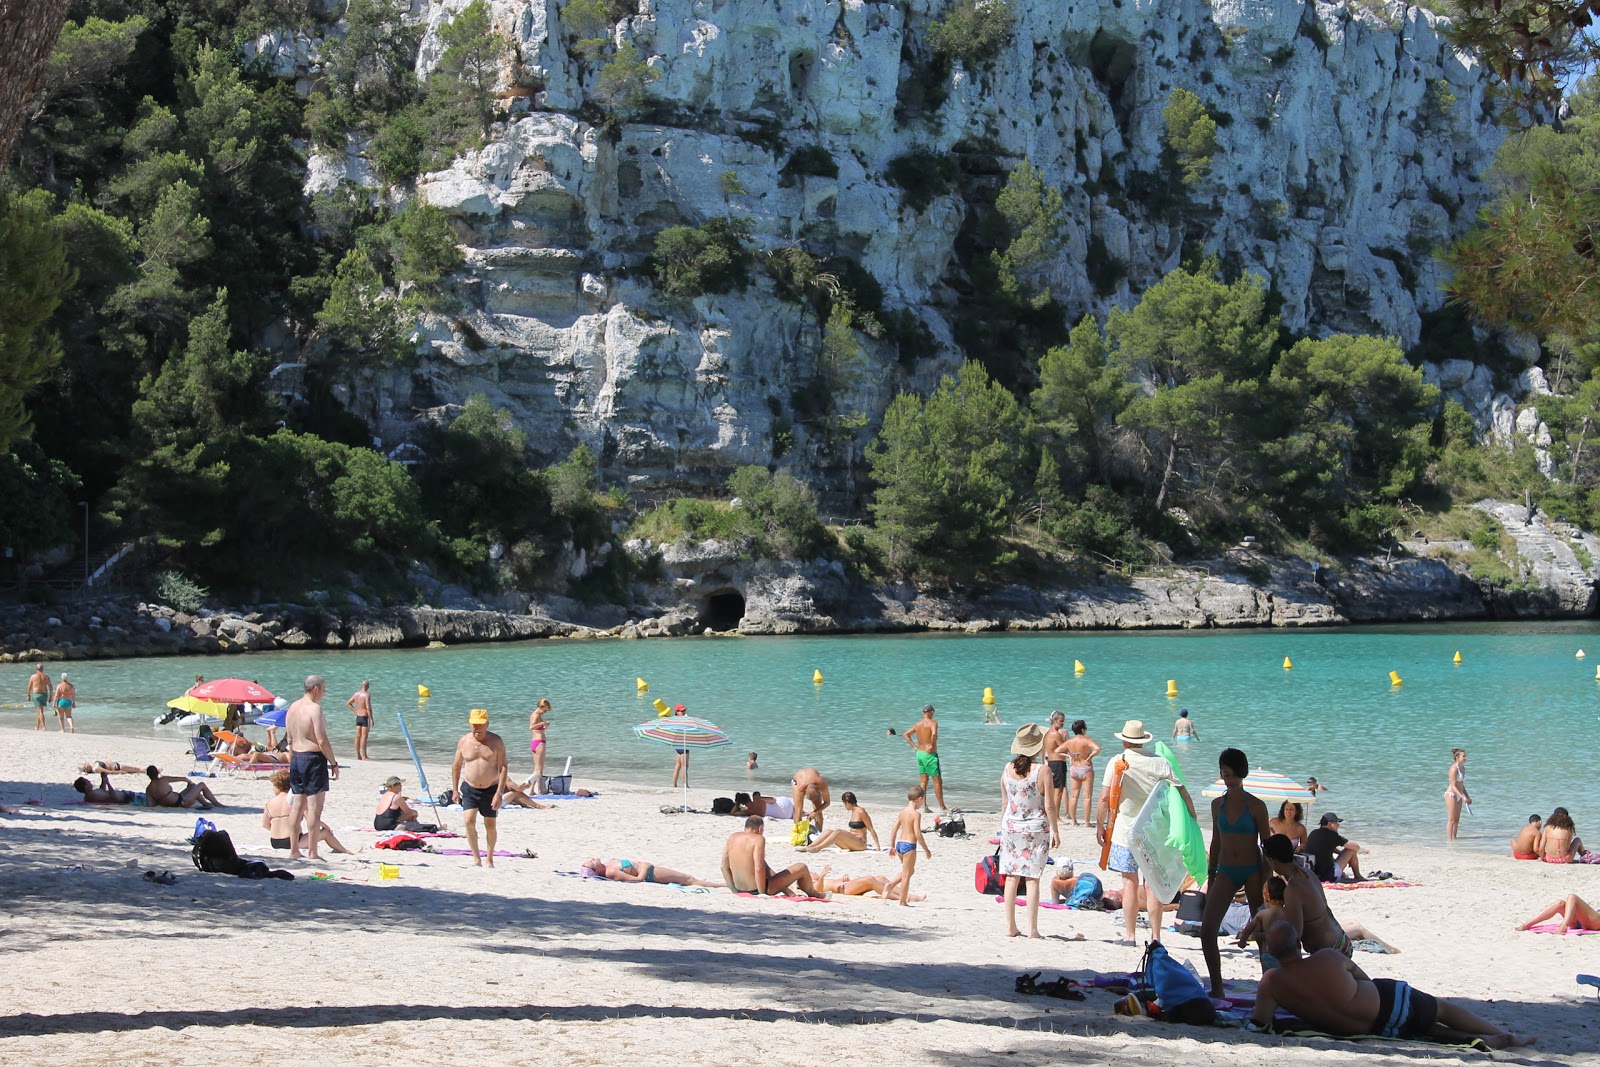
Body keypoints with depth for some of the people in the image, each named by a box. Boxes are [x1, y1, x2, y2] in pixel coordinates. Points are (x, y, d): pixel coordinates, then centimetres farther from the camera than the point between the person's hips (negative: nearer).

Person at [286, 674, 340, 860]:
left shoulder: (293, 707, 11)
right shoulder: (314, 708, -15)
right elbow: (322, 741, -19)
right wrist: (333, 763, -12)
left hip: (296, 758, 8)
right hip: (314, 759, -8)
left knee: (297, 806, 12)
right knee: (314, 807, -5)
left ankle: (294, 850, 15)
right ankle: (312, 852, -5)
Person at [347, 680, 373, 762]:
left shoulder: (356, 694, 6)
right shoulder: (367, 695, -15)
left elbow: (348, 703, 16)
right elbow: (368, 708, -23)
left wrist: (356, 711, 14)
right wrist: (371, 719, -17)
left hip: (358, 717, 7)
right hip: (365, 717, -7)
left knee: (358, 736, 10)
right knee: (364, 737, -6)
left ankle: (358, 755, 15)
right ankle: (364, 756, -5)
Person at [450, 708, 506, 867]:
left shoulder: (496, 741, -6)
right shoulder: (464, 742, 1)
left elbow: (503, 767, -9)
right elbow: (456, 766, 13)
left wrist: (499, 793, -16)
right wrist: (455, 790, 11)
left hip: (490, 789, -1)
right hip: (470, 788, 1)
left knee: (490, 825, 9)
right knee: (469, 821, -18)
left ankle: (490, 859, 25)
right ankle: (476, 859, -14)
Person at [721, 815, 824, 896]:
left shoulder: (733, 838, 1)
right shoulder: (758, 839, -18)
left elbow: (724, 867, 4)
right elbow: (758, 869, -27)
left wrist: (734, 890, 12)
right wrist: (762, 894, -19)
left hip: (740, 890, 7)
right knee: (802, 868, 7)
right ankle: (813, 894, 35)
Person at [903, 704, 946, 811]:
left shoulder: (917, 724, 9)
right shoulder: (933, 722, -12)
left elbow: (906, 734, 14)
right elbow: (934, 733, -31)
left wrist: (914, 747, 11)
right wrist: (932, 746, -18)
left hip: (920, 753, 7)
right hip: (930, 754, -7)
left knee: (923, 781, 11)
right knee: (938, 781, 0)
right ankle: (942, 807, 2)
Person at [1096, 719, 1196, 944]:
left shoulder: (1118, 763, -5)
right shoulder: (1159, 763, 0)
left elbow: (1105, 798, -7)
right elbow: (1182, 792, -1)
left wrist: (1100, 825, 4)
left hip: (1125, 830, -2)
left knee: (1130, 883, 3)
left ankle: (1130, 935, 3)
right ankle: (1155, 936, 7)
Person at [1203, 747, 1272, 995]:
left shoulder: (1255, 806, -5)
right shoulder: (1218, 804, 7)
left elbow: (1266, 844, -2)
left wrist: (1267, 879, -7)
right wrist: (1210, 877, 13)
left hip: (1252, 872, -3)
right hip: (1226, 872, 4)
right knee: (1207, 930, -9)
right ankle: (1217, 988, -1)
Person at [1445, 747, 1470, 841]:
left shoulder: (1463, 768, 10)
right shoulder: (1454, 769, -18)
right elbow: (1453, 786, -21)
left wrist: (1468, 797, 18)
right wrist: (1462, 797, -27)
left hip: (1458, 796, 9)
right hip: (1451, 795, -9)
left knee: (1456, 819, 10)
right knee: (1451, 819, -7)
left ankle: (1453, 838, 15)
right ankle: (1449, 839, -4)